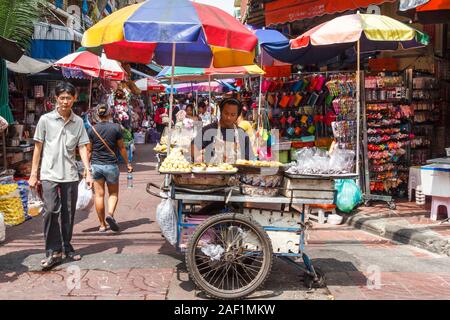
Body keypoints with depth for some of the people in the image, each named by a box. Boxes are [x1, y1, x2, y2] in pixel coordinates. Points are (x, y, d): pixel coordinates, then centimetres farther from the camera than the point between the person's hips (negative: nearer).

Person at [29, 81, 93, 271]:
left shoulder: (78, 122, 6)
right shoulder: (46, 120, 1)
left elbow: (82, 148, 5)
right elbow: (38, 147, 4)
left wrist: (88, 172, -4)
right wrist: (33, 174, 2)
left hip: (70, 175, 2)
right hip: (49, 174, -2)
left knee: (69, 214, 8)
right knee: (51, 211, -10)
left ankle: (67, 249, 21)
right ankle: (53, 252, 0)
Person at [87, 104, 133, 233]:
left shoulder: (92, 129, 1)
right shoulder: (116, 128, -4)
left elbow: (89, 151, 3)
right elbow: (122, 147, 2)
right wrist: (127, 163, 11)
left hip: (96, 165, 2)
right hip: (111, 164, -1)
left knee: (99, 195, 6)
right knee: (113, 193, 12)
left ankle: (102, 224, 10)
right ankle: (110, 214, -14)